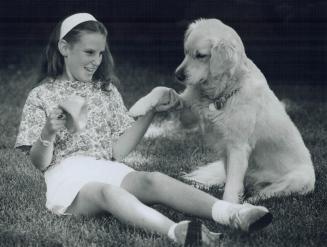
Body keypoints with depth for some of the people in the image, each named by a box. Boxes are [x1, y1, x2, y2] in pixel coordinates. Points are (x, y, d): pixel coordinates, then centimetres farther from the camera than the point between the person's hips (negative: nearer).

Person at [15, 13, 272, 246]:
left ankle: (232, 213, -53)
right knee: (107, 191, -38)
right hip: (69, 180, -4)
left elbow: (118, 151, 9)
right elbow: (40, 163, 3)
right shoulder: (41, 96, 8)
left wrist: (151, 112, 2)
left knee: (153, 180, -29)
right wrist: (48, 136, -19)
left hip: (108, 170, 4)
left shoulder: (106, 91, 19)